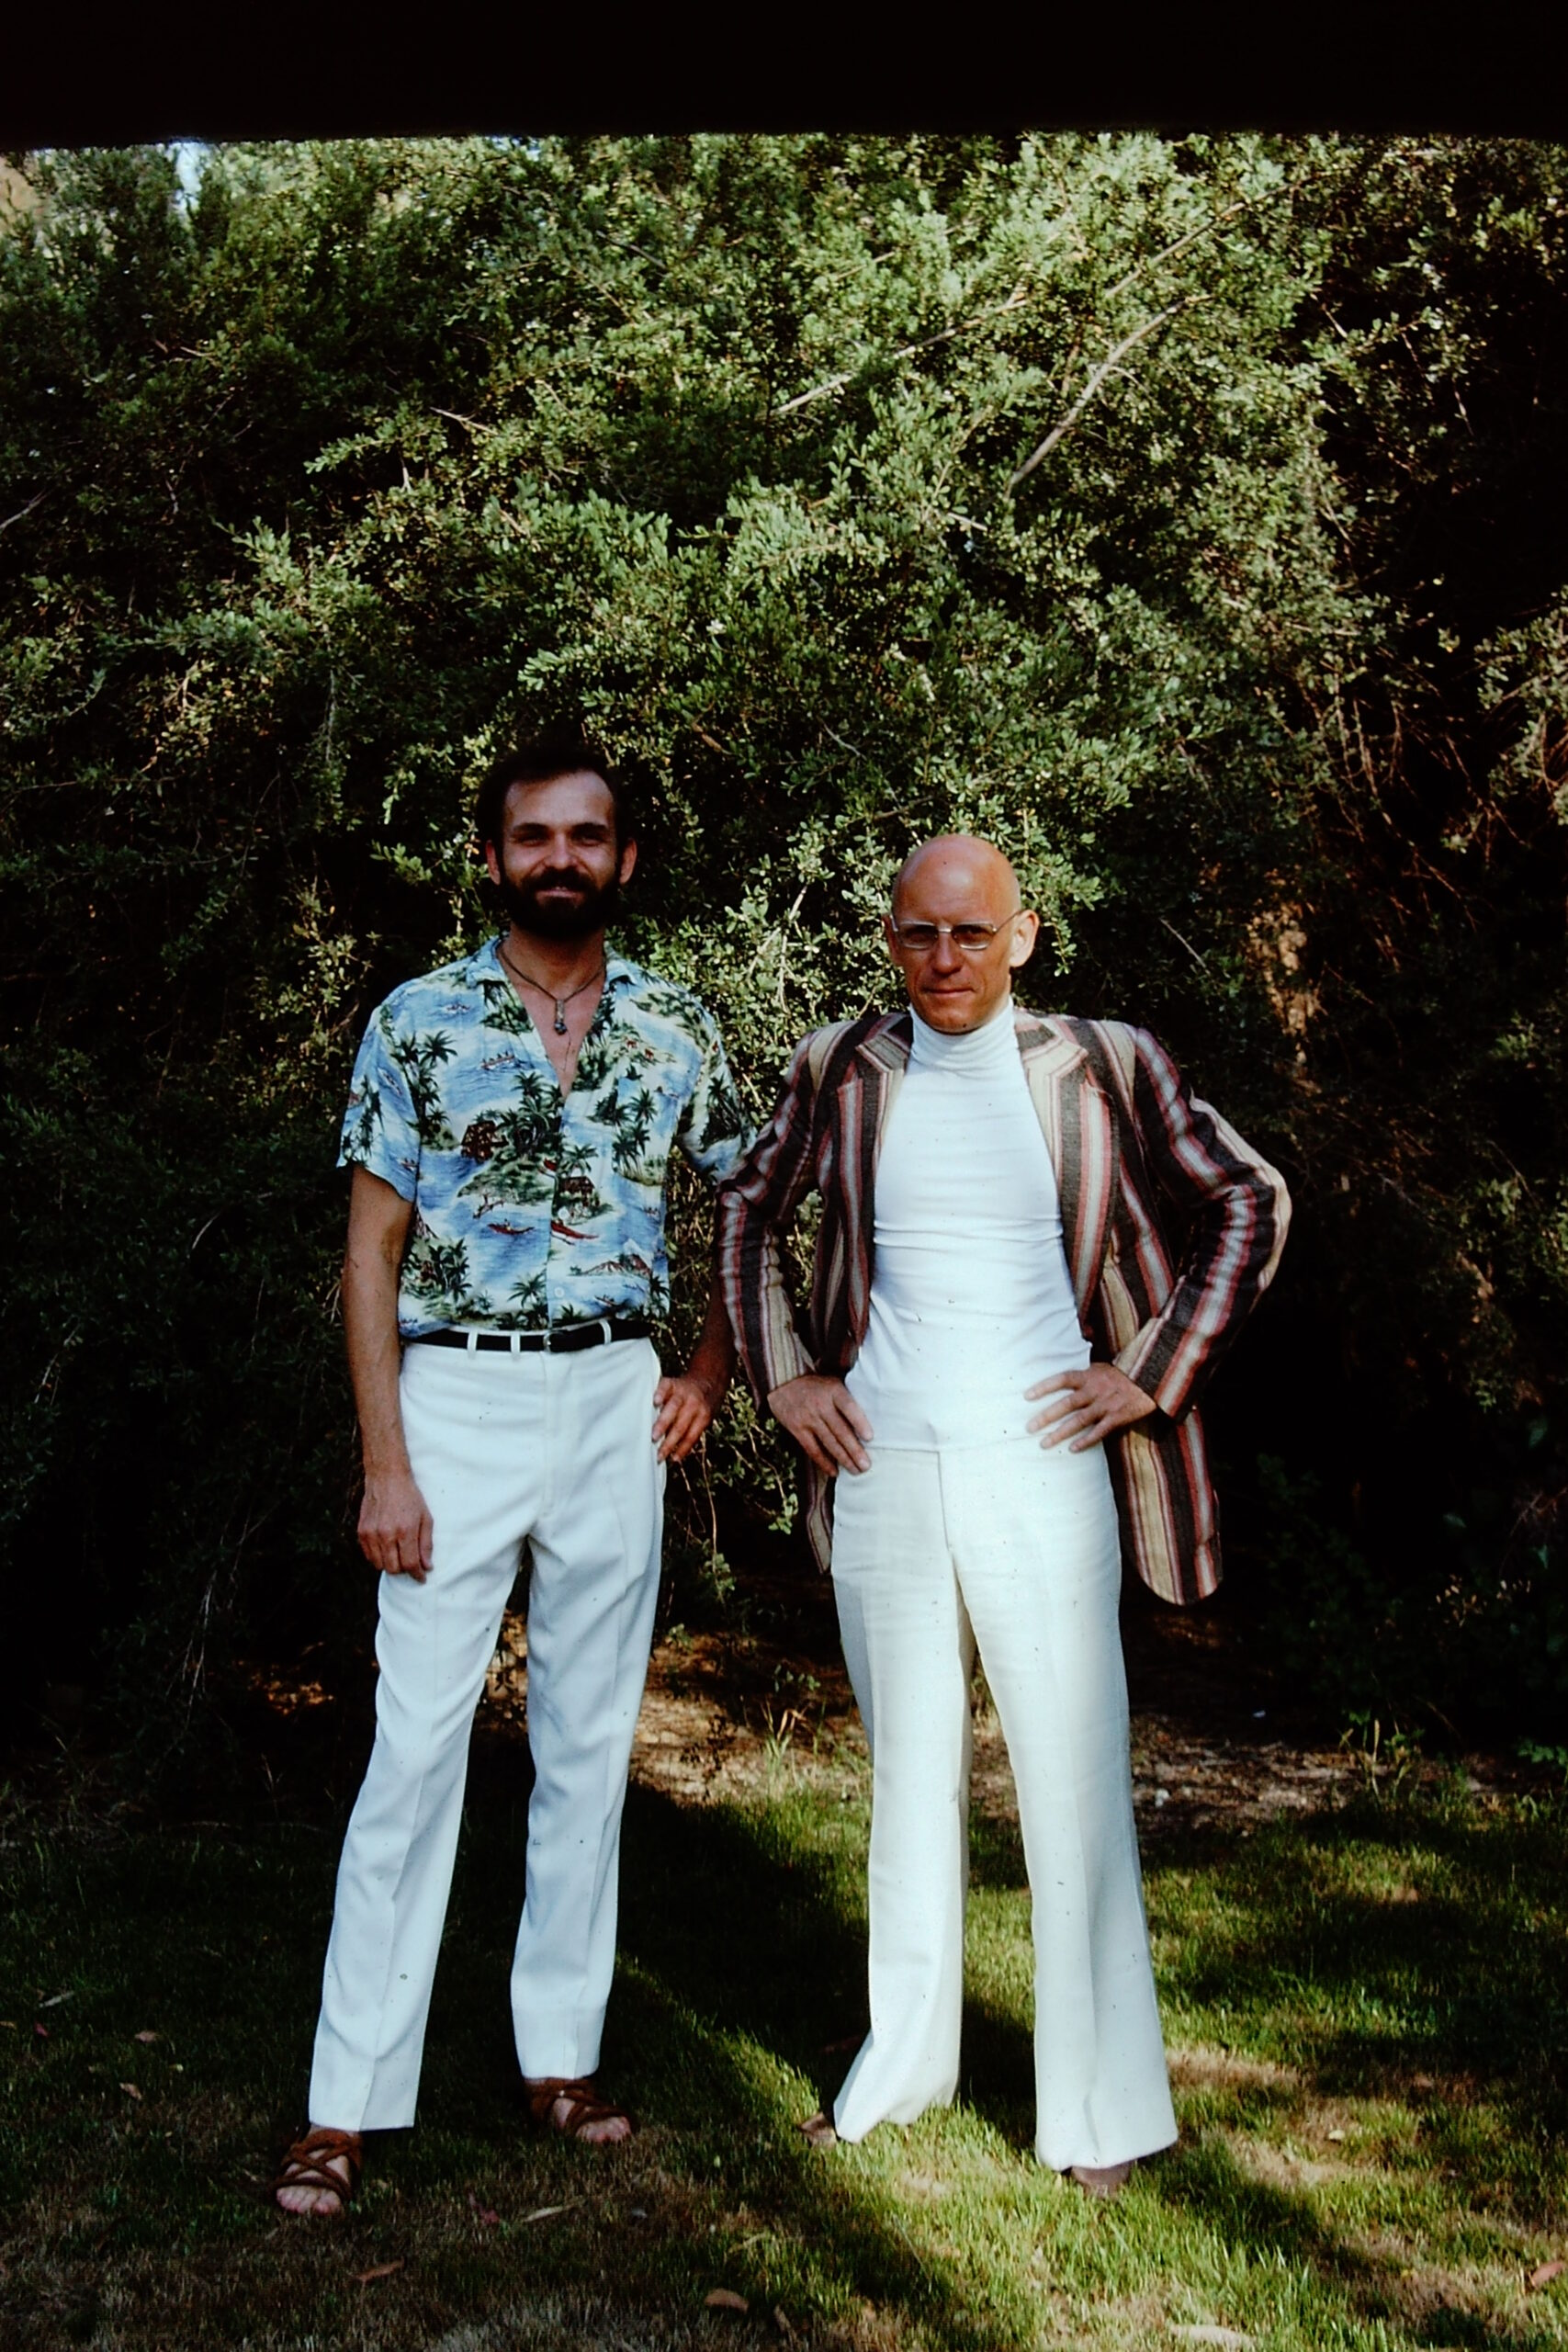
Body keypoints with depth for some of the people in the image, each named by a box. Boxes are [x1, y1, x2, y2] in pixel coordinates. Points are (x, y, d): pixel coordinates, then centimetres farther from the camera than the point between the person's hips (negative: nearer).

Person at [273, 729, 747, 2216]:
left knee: (590, 1739, 9)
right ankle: (349, 2105, 6)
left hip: (614, 1402, 3)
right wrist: (384, 1464, -9)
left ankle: (561, 2054, 22)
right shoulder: (419, 1020, -2)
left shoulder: (675, 1029, 6)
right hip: (457, 1398, -3)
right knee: (415, 1745, -3)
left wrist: (709, 1375, 7)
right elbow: (371, 1253, -3)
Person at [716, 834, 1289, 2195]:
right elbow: (749, 1208, 18)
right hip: (884, 1471, 3)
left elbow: (1252, 1202, 4)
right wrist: (782, 1374, 9)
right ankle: (906, 2061, 30)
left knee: (1075, 1783, 1)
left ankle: (1102, 2105, 17)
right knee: (910, 1775, 14)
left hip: (1038, 1468, -3)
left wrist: (1155, 1376, -2)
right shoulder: (843, 1073, 4)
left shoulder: (1104, 1067, -3)